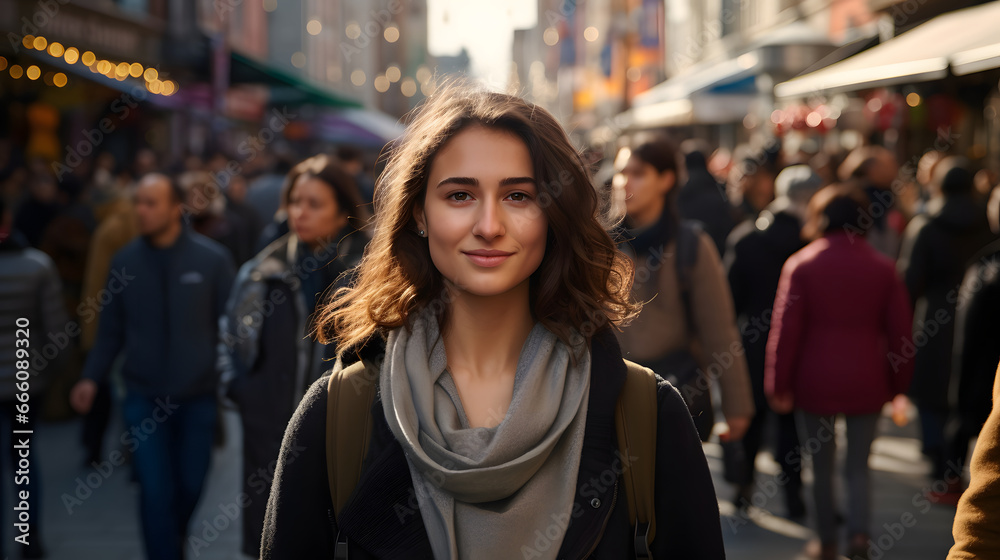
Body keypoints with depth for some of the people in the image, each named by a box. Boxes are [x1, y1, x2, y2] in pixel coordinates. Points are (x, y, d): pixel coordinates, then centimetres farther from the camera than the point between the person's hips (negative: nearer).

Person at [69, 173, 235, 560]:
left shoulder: (212, 259, -8)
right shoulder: (124, 261, -2)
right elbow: (111, 329, 5)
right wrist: (91, 377, -5)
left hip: (198, 396, 0)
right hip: (143, 397, 0)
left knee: (190, 484, 14)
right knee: (155, 491, -4)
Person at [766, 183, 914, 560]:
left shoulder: (801, 265, -5)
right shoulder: (883, 267, 1)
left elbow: (786, 330, -7)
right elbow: (899, 331, 3)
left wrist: (779, 384, 0)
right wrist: (898, 384, 14)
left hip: (815, 383, -1)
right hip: (867, 383, 2)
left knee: (822, 467, 12)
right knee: (858, 466, 10)